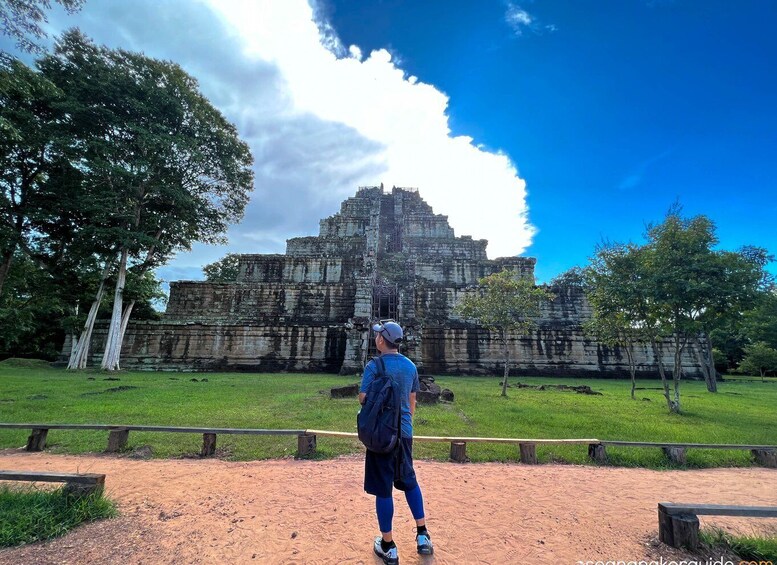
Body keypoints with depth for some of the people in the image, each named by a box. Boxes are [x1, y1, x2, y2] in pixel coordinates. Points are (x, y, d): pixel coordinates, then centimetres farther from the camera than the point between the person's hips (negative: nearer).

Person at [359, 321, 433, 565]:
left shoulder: (374, 366, -15)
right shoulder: (410, 366, 3)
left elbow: (363, 398, -15)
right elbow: (412, 401, 11)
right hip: (405, 432, 5)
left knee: (383, 489, 8)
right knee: (410, 482, 22)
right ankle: (423, 536, 29)